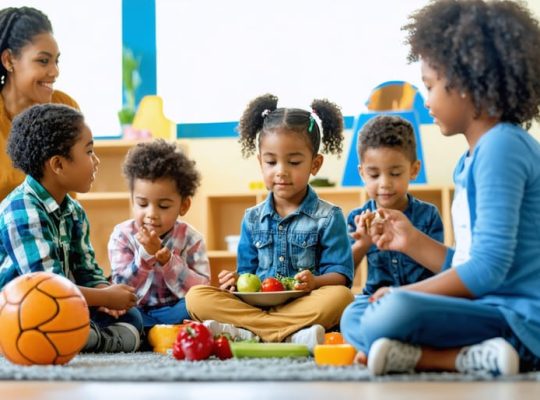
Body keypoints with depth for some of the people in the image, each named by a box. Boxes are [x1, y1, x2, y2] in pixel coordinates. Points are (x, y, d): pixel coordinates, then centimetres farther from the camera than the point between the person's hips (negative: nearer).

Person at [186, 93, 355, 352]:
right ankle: (290, 335, -35)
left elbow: (340, 275, -1)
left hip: (305, 303, -3)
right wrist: (238, 281, -5)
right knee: (196, 297, -19)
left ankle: (245, 333, -39)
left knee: (340, 297, -36)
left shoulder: (328, 218, 6)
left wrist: (315, 282, -23)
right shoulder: (253, 219, 18)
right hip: (255, 303, 3)